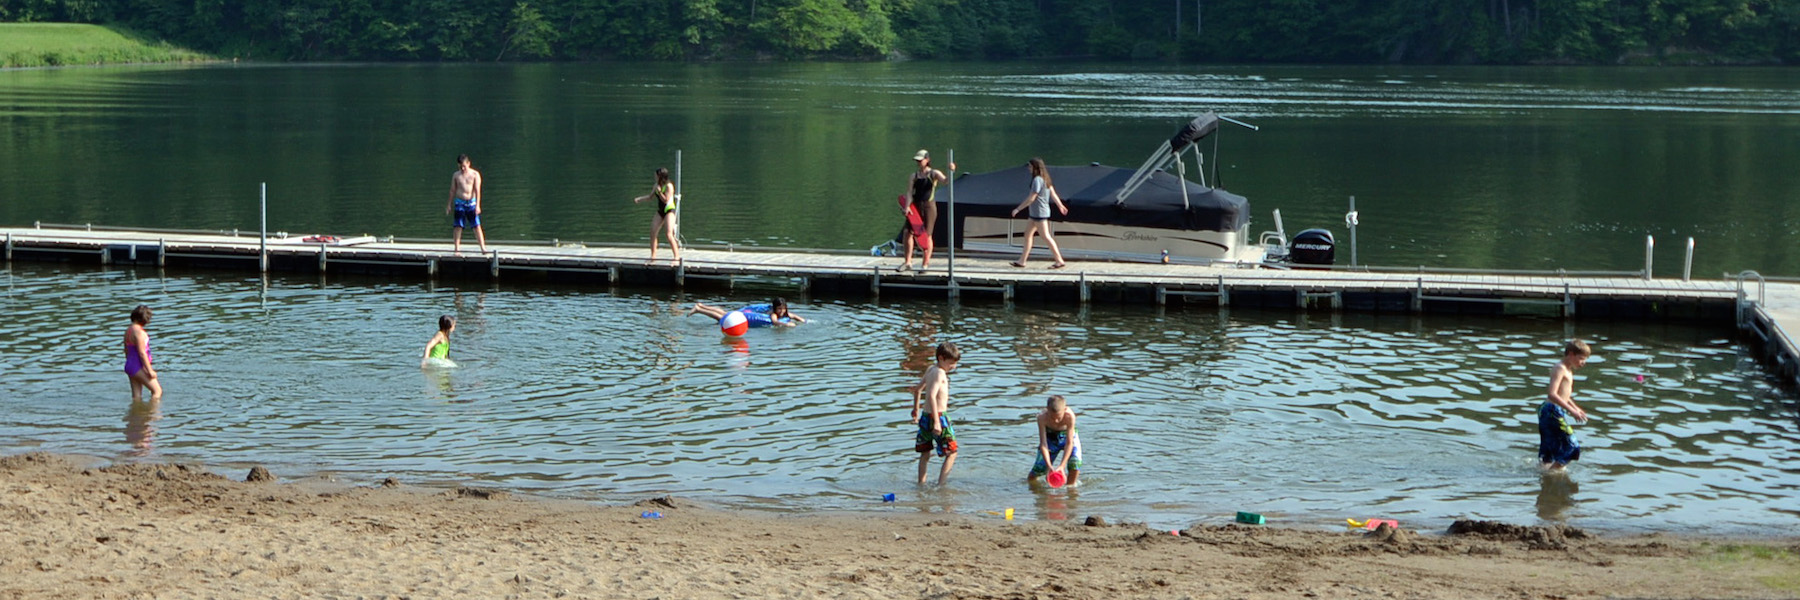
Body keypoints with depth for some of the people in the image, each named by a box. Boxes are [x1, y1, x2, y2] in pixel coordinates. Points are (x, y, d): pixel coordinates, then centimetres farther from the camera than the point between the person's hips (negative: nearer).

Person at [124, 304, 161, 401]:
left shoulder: (129, 329, 10)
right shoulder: (139, 332, -20)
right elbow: (142, 353, -22)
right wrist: (150, 370, -18)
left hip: (129, 366, 10)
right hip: (139, 367, -10)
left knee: (137, 397, 11)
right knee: (157, 391, -3)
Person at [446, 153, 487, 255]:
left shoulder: (475, 174, -2)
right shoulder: (456, 175, 6)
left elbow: (477, 190, -7)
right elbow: (452, 190, 12)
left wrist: (477, 205, -14)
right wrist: (449, 205, 12)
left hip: (471, 202, -2)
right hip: (459, 202, 2)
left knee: (477, 226, -7)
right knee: (457, 227, 0)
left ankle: (483, 248, -7)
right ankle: (456, 249, 4)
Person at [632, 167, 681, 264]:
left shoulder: (669, 186, -15)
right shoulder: (657, 185, 7)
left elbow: (666, 200, -21)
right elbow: (650, 196, 20)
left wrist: (659, 191, -26)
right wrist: (639, 198, 10)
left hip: (669, 211, -8)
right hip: (660, 211, 8)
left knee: (669, 234, -18)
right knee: (652, 233, 3)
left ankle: (677, 257, -14)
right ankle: (653, 256, 15)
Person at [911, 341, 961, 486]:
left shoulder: (930, 369, 11)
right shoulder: (939, 373, -16)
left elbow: (918, 389, 25)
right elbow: (932, 396, -28)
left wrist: (916, 409, 40)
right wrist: (936, 422, -32)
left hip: (925, 415, 9)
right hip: (938, 416, -9)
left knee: (925, 453, 19)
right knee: (952, 452, -1)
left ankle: (921, 484, 24)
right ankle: (940, 485, -8)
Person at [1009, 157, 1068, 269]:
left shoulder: (1037, 180, -20)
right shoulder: (1045, 179, 10)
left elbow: (1031, 198, -21)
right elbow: (1053, 193, 16)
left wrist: (1018, 209, -16)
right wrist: (1060, 205, 26)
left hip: (1039, 213, -10)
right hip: (1036, 213, 10)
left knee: (1046, 236, -7)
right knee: (1028, 234, 13)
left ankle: (1060, 261, -5)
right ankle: (1022, 261, 16)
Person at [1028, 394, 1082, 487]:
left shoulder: (1069, 416, -37)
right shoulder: (1042, 417, -33)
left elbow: (1069, 443, -32)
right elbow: (1043, 444, -29)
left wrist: (1062, 465, -37)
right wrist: (1049, 465, -38)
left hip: (1067, 436, -1)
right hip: (1050, 437, 1)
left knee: (1075, 464, -23)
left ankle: (1070, 485, 3)